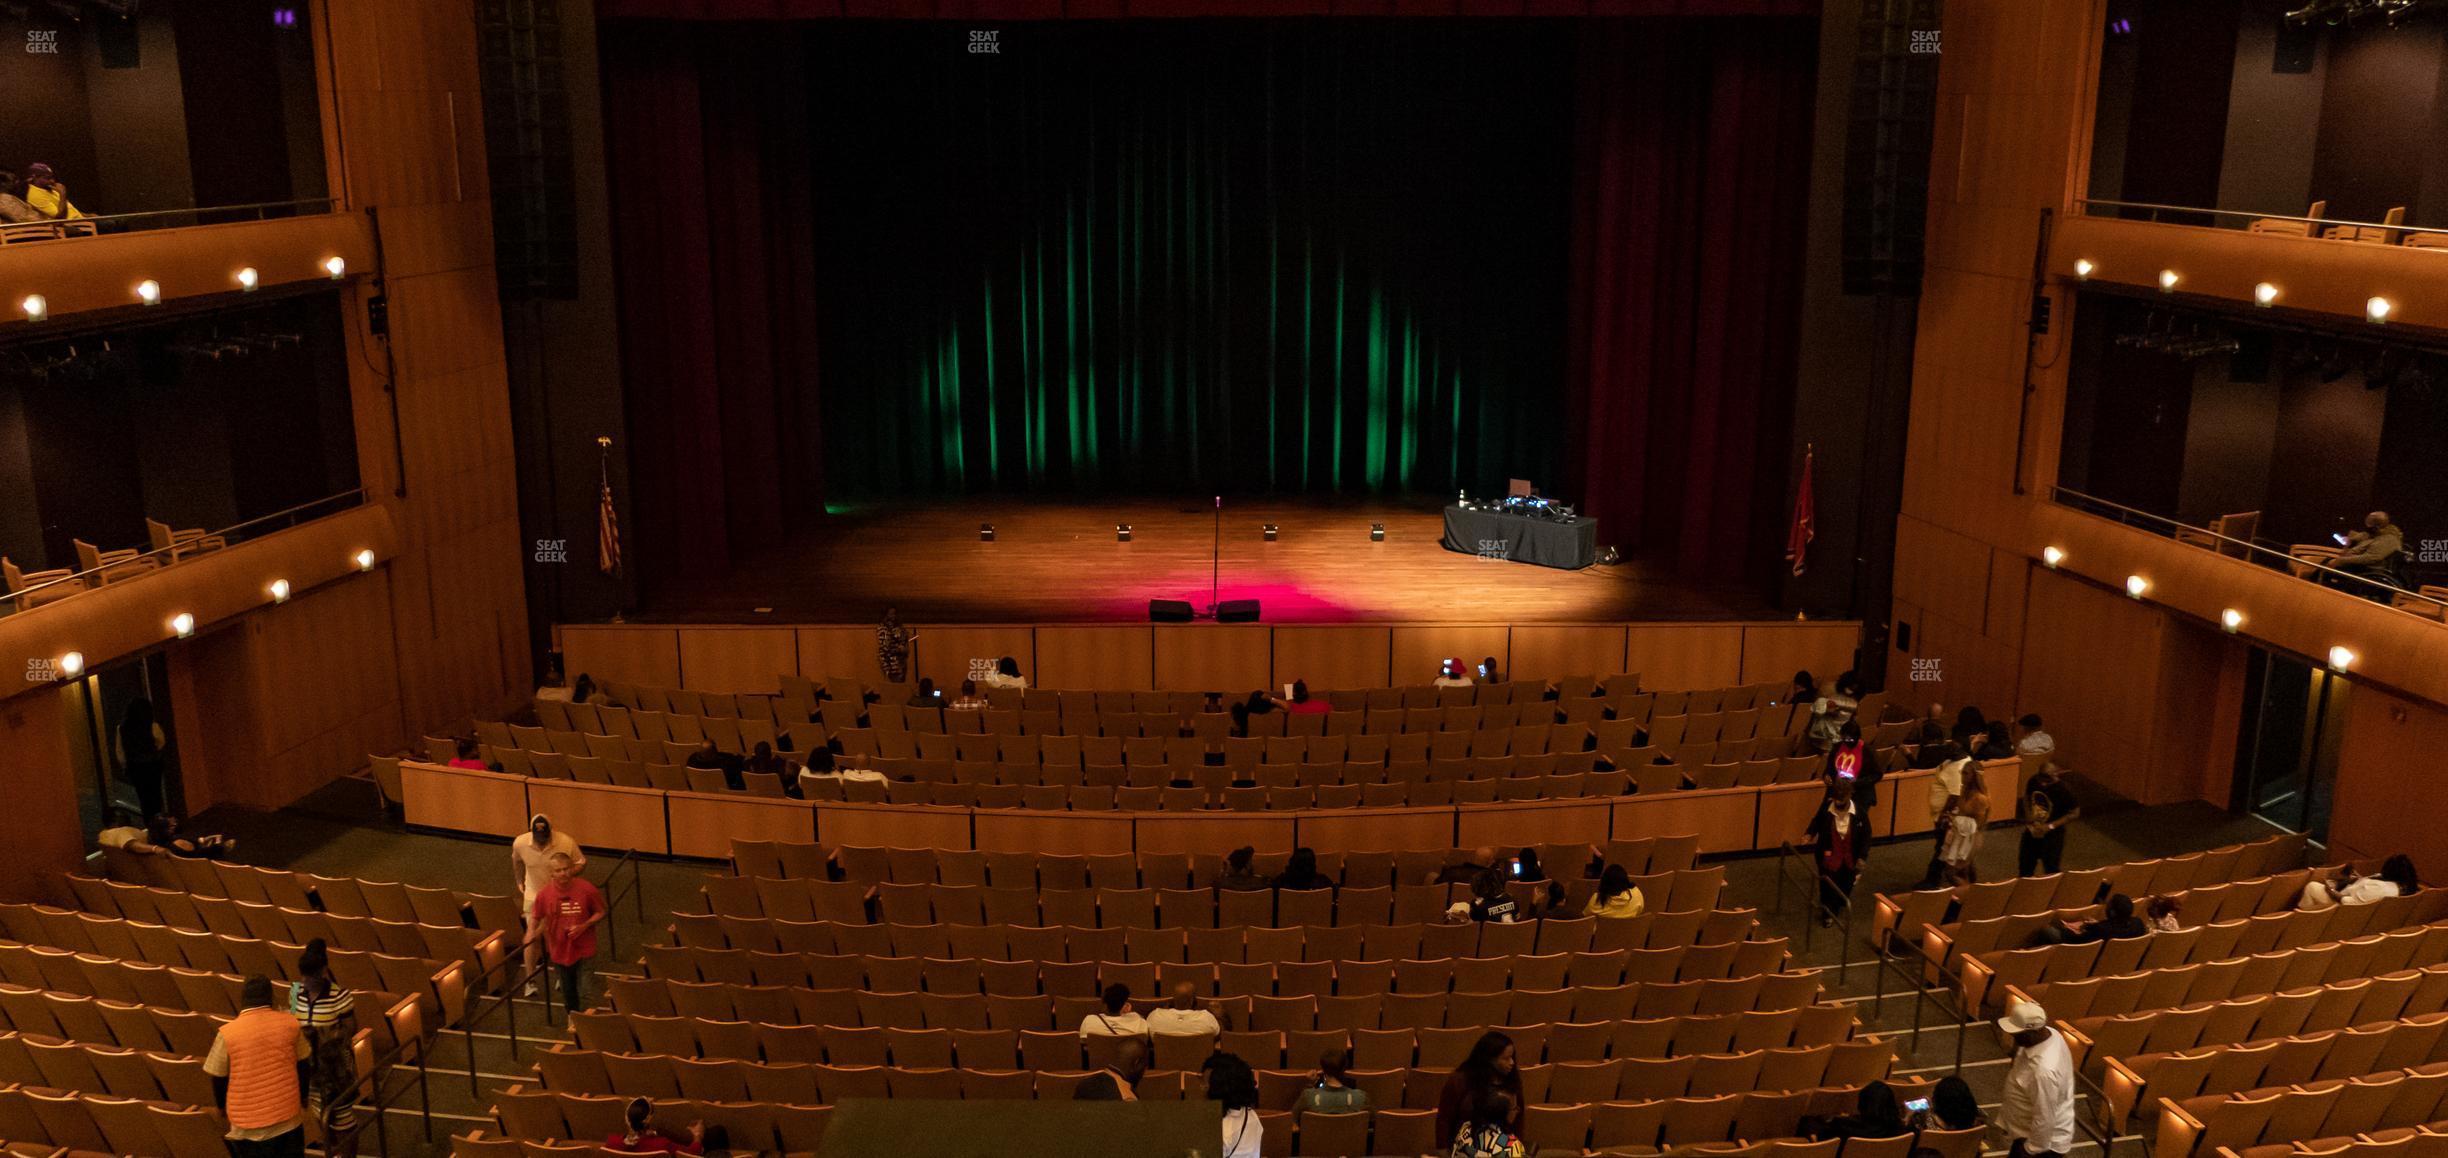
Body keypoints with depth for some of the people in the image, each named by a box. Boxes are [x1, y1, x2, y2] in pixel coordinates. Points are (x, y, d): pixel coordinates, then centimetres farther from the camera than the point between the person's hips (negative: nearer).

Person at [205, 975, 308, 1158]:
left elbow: (218, 1079, -3)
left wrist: (222, 1107, 16)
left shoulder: (227, 1033, -13)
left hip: (249, 1125, -2)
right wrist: (303, 1099, 21)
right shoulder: (289, 1024, -7)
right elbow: (302, 1067, 4)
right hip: (289, 1118, 2)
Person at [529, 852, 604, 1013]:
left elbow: (600, 913, -5)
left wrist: (584, 926, -20)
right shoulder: (545, 894, -11)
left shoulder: (587, 889, -16)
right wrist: (531, 933, -12)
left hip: (583, 951, -3)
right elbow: (535, 916, 6)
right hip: (559, 951, 3)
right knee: (567, 992, 21)